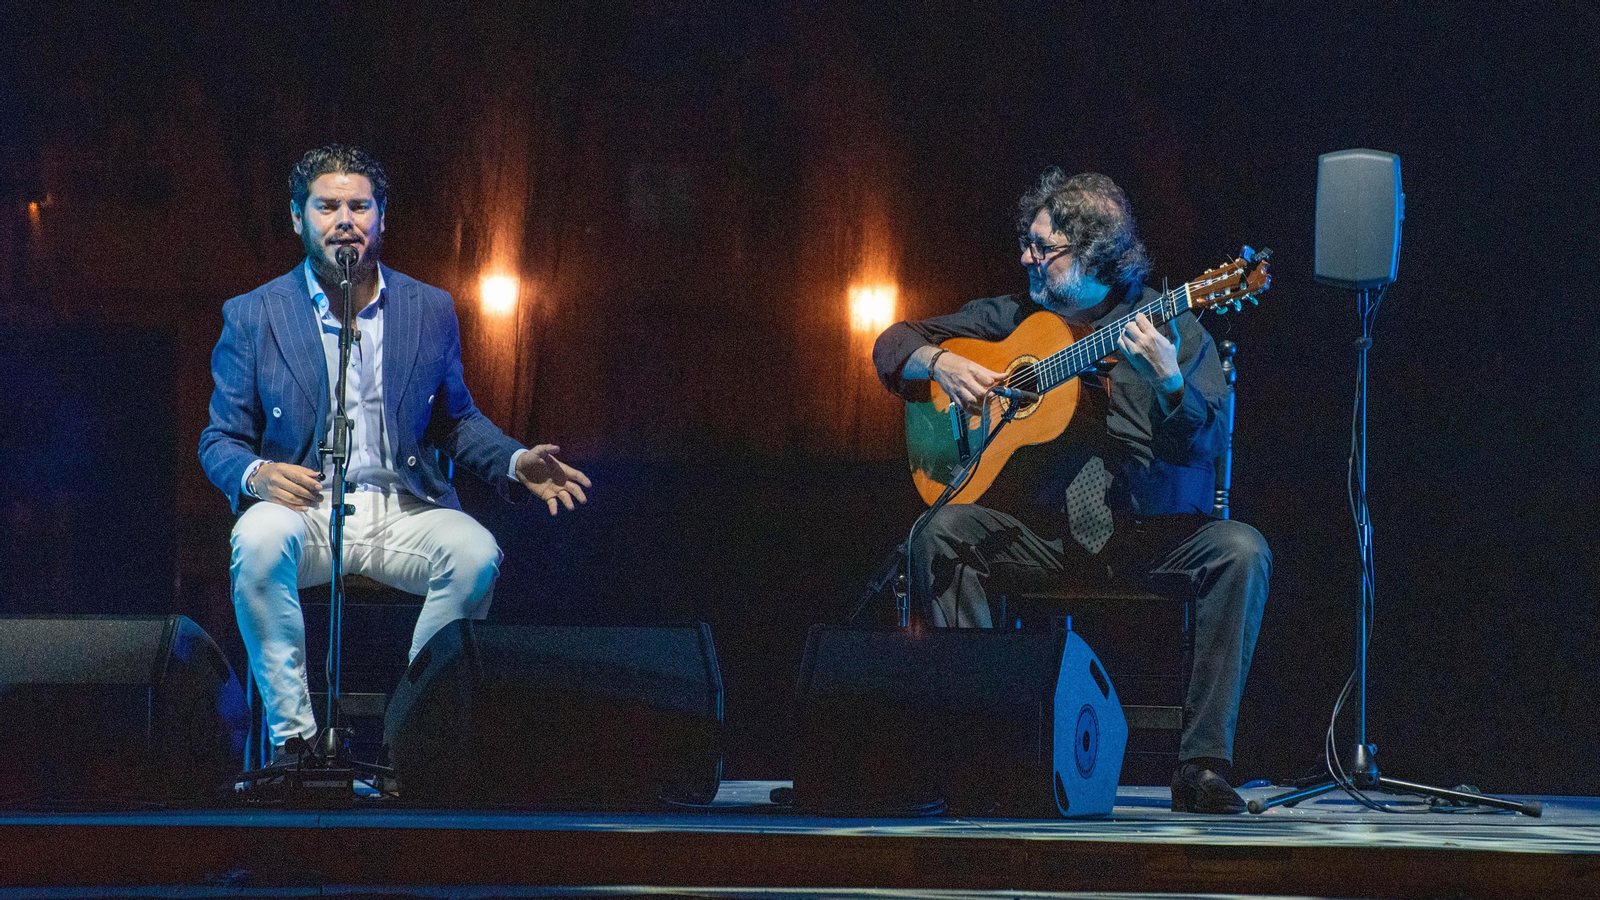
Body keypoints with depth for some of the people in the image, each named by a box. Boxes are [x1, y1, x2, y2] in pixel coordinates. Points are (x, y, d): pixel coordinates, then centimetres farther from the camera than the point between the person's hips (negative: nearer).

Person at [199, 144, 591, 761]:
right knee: (260, 541, -37)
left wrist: (515, 463, 0)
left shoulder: (431, 310, 11)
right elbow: (220, 442, 7)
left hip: (401, 509, 2)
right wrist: (257, 474, -17)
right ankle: (291, 735, -28)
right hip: (301, 505, -1)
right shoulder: (253, 316, 5)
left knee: (476, 553, -30)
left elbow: (456, 421, 21)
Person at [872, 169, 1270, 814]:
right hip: (1038, 533, 2)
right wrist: (938, 363, -4)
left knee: (1240, 551, -30)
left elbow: (1200, 446, -11)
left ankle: (1202, 766, -27)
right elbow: (894, 343, 18)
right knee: (942, 534, -25)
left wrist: (1168, 381, -29)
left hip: (1149, 536, -2)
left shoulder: (1171, 329, 2)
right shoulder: (1013, 319, 12)